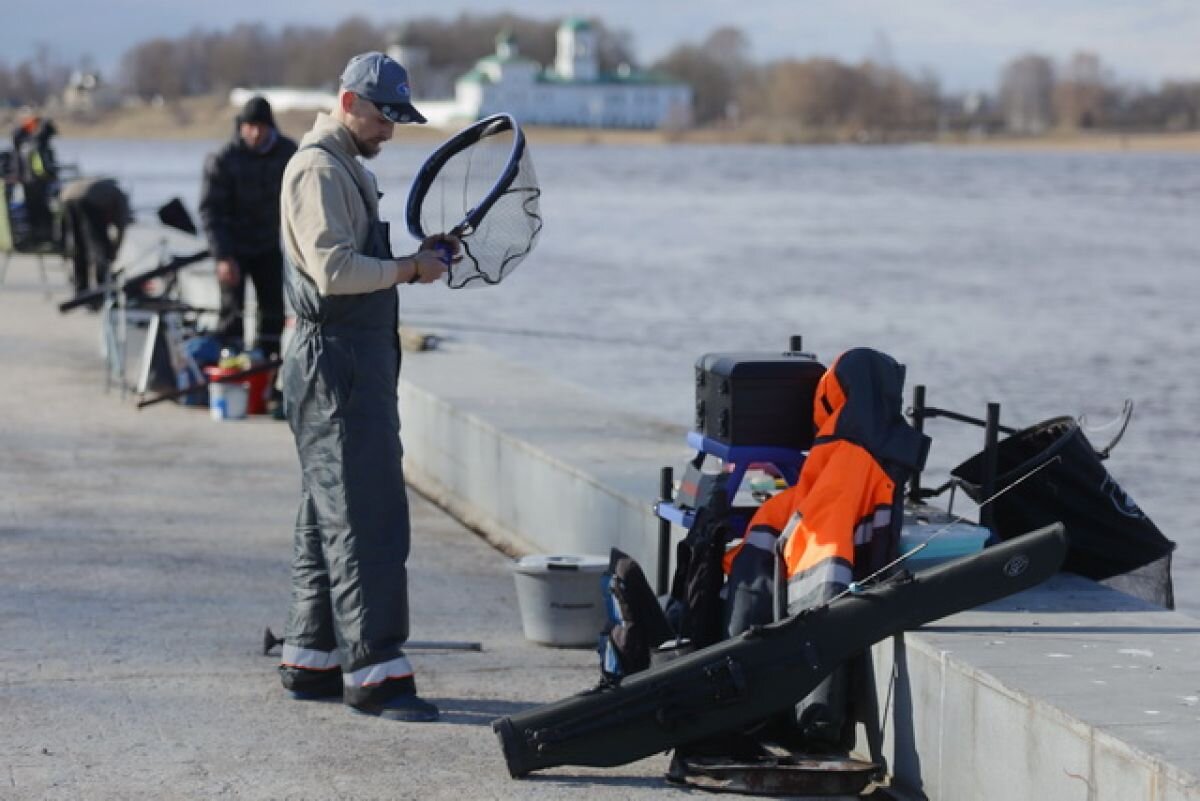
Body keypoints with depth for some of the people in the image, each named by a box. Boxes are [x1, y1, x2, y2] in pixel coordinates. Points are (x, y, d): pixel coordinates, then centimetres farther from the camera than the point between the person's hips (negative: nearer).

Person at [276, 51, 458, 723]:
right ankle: (374, 671, -12)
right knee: (367, 517, -12)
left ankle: (312, 660, 20)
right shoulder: (319, 169, -12)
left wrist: (418, 258, 8)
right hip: (338, 359, -11)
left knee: (331, 516, 14)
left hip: (358, 361, 11)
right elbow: (334, 270, -23)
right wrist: (409, 268, -13)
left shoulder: (348, 169, 21)